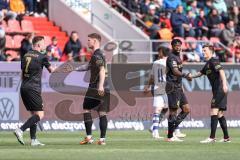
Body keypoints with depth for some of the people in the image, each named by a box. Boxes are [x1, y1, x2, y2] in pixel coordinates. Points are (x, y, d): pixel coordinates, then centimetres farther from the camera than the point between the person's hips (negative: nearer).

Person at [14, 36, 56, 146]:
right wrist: (55, 68, 32)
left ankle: (33, 140, 8)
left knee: (34, 114, 14)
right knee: (40, 114, -6)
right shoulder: (41, 57, -5)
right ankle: (20, 130, -21)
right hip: (33, 89, -8)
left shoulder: (25, 56, 13)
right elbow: (51, 70, 10)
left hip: (24, 88, 8)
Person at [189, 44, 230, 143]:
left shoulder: (214, 61, -8)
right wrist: (191, 76, 24)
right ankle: (226, 138, 13)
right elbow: (201, 73, 37)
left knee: (214, 111, -14)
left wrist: (224, 84, -34)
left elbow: (221, 71, -22)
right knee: (219, 114, 10)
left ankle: (212, 138, -18)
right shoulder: (207, 64, 20)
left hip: (220, 89, -10)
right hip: (217, 90, 10)